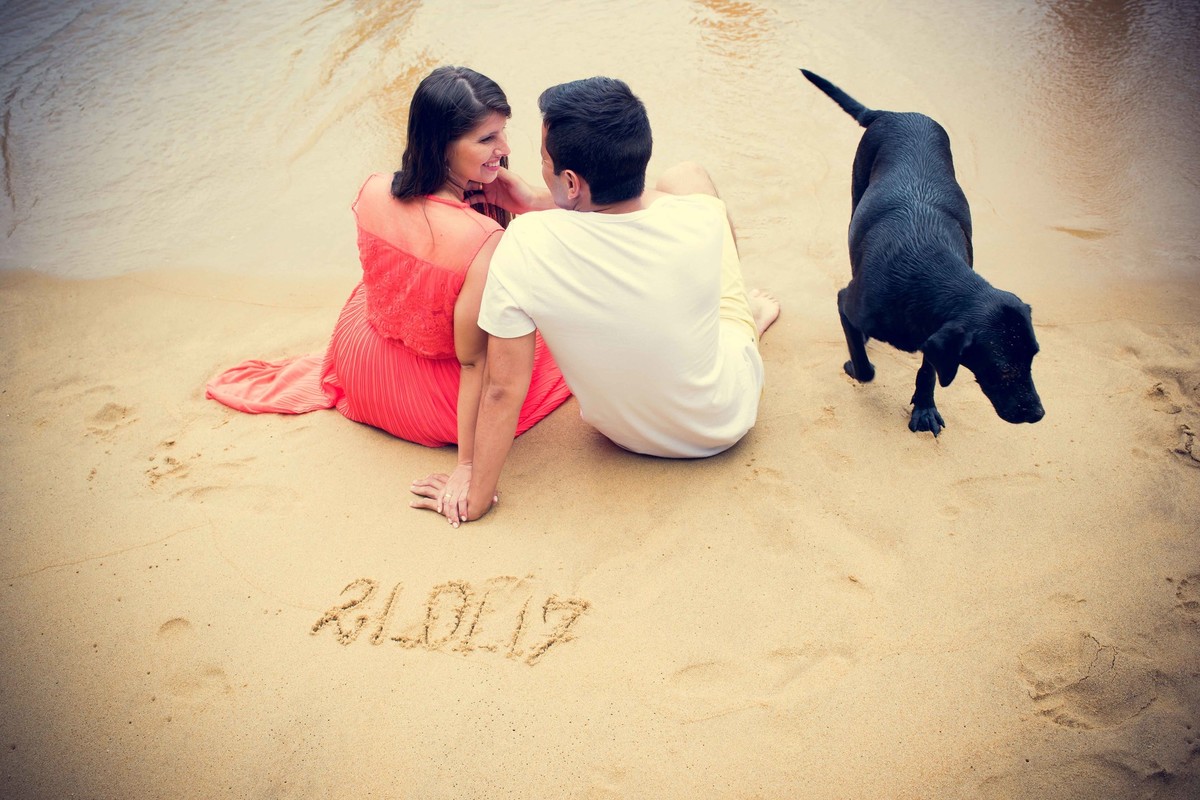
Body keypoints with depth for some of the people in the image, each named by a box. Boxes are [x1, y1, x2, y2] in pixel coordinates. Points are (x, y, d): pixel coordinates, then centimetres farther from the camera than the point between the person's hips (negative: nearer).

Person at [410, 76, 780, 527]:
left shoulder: (525, 245, -34)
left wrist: (475, 498, -14)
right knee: (685, 177, 12)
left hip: (625, 433, 0)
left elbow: (503, 389, -26)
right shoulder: (700, 220, -28)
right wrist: (539, 203, 1)